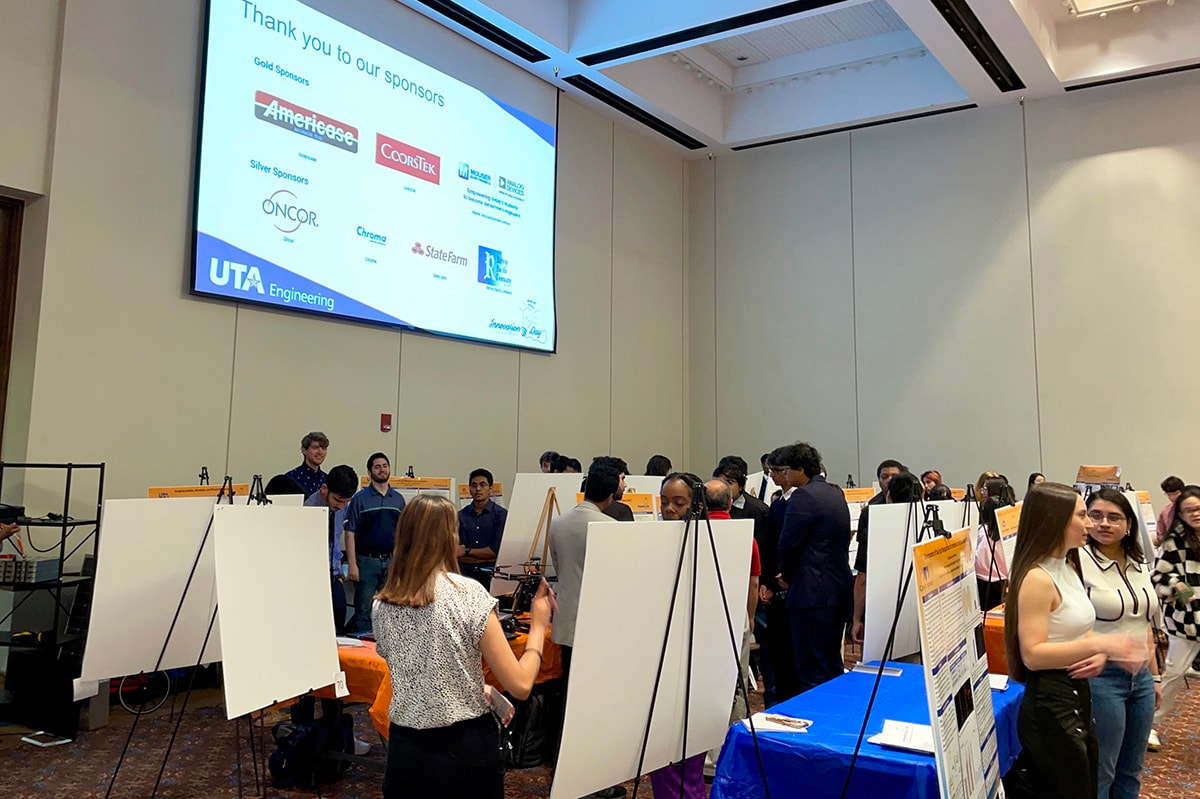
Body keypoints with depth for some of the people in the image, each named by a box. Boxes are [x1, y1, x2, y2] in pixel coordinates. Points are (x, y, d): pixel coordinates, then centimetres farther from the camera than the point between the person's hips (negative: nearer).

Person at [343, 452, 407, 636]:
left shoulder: (398, 499, 10)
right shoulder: (360, 498, -2)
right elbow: (350, 532, -5)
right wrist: (352, 564, -12)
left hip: (391, 561, 4)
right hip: (367, 561, -4)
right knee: (364, 610, -2)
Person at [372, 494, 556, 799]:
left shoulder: (380, 606, 0)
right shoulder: (468, 594, -15)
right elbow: (520, 685, -15)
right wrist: (538, 626, -1)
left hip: (405, 751, 4)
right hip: (466, 750, -3)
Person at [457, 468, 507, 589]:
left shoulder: (501, 515, 0)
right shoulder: (460, 516, 8)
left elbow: (497, 550, -6)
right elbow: (454, 553, 2)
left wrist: (467, 551, 0)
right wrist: (486, 557, -7)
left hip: (491, 575, -2)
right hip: (465, 574, 2)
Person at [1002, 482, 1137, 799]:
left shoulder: (1069, 568, 8)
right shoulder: (1037, 578, -20)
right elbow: (1032, 654, -24)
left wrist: (1100, 652, -2)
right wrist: (1099, 644, -29)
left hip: (1077, 695, 9)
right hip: (1051, 702, -9)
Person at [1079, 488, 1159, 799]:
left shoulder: (1139, 566, 7)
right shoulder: (1078, 561, -16)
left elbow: (1145, 625, 16)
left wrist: (1154, 676, 18)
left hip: (1141, 677, 7)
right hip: (1101, 677, -7)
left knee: (1131, 770, 19)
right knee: (1100, 772, 5)